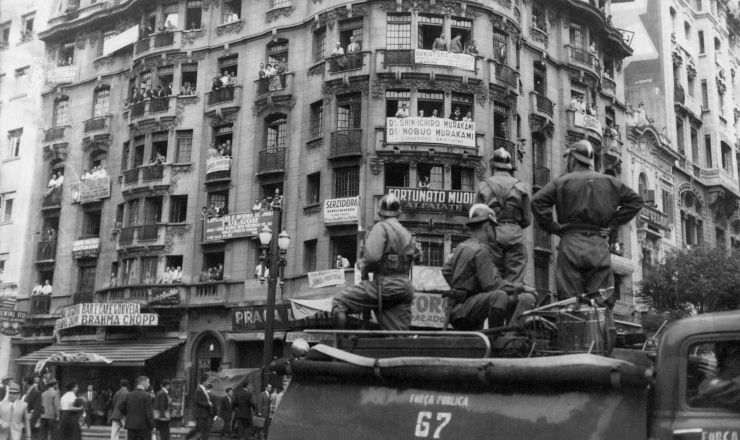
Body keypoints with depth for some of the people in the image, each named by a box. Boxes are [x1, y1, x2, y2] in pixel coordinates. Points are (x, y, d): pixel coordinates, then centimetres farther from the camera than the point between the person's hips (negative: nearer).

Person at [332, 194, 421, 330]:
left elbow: (372, 256, -19)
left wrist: (364, 267, 1)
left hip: (385, 285, -7)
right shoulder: (407, 234, 21)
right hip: (405, 287, 7)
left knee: (339, 301, -1)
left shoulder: (381, 228, -4)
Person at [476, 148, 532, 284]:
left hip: (492, 235, 0)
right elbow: (527, 219, 7)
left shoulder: (484, 186, 8)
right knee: (515, 281, -1)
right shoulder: (522, 186, 9)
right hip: (515, 235, 0)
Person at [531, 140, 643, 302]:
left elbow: (537, 201, -10)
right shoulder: (609, 182, 14)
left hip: (571, 244, -2)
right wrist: (613, 223, 12)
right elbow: (635, 201, 17)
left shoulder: (562, 182, 3)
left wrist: (553, 227, -1)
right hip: (600, 246, 3)